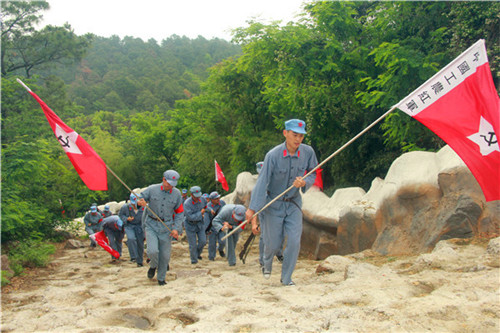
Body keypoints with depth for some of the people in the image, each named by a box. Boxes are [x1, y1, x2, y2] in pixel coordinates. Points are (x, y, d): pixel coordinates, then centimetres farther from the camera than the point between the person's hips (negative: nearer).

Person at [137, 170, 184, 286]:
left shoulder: (177, 194, 1)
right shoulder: (152, 189, -5)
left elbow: (179, 213, 7)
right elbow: (139, 199, 5)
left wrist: (176, 228, -4)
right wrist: (141, 202, -21)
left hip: (166, 227, 2)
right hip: (151, 225, -2)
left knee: (165, 255, 4)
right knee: (153, 251, -18)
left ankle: (161, 278, 25)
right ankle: (153, 266, 17)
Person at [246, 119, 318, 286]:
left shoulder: (308, 152, -12)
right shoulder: (273, 156, -24)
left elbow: (313, 174, 3)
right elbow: (262, 183, -27)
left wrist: (304, 182, -23)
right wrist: (253, 211, -32)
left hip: (294, 202, 3)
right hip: (273, 203, -3)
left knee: (294, 241, -6)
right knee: (273, 243, 6)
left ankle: (286, 277, 14)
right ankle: (267, 263, 42)